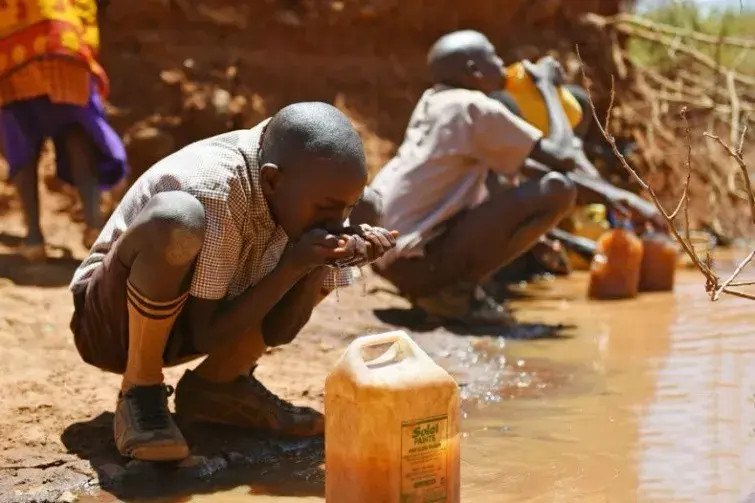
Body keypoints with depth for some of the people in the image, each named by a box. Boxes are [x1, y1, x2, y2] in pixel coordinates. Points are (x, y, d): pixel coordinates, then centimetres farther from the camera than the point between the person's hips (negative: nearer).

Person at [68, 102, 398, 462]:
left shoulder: (306, 194, -10)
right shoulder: (213, 189, -30)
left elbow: (283, 323, -7)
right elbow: (207, 336, -25)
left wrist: (325, 258, -24)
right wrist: (294, 263, -31)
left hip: (180, 321, 7)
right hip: (113, 321, -7)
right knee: (175, 218, -36)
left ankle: (217, 383, 2)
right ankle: (140, 392, -17)